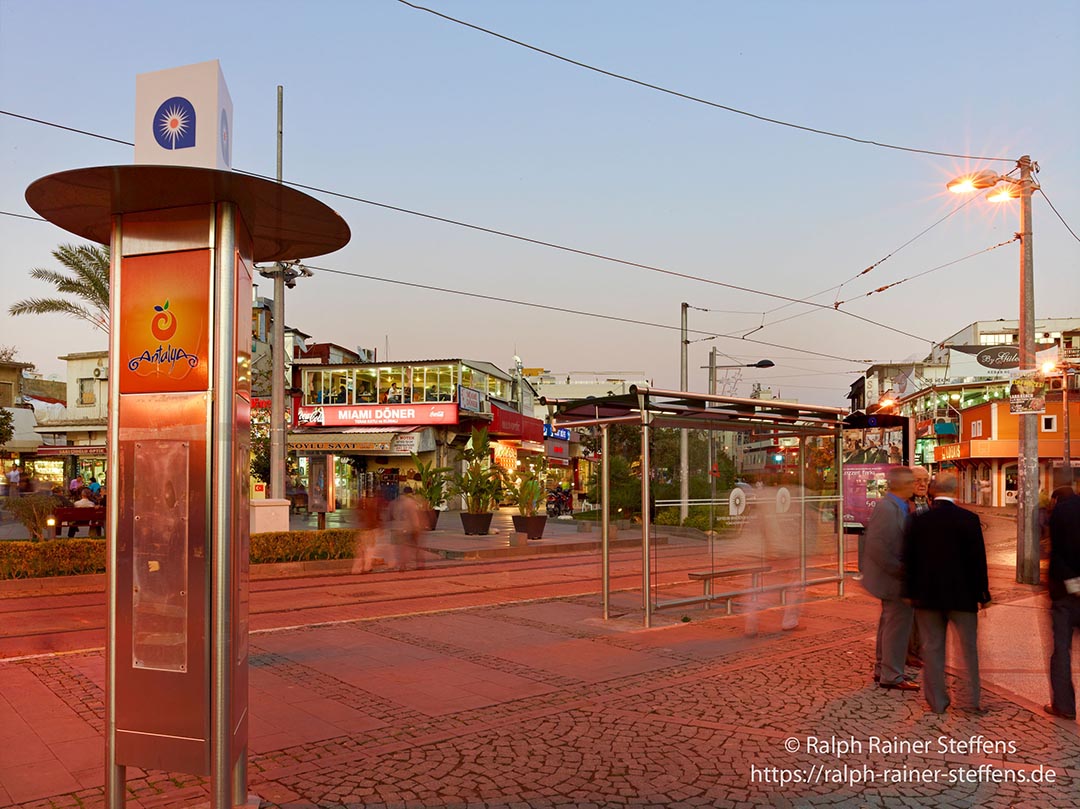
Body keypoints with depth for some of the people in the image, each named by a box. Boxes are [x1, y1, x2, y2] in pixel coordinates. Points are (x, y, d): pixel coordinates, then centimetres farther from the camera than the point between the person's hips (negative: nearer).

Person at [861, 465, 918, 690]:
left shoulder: (898, 507, 9)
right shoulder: (887, 509, -23)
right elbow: (876, 546, -28)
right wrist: (901, 571, -23)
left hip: (891, 575, 11)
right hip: (893, 578, -11)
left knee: (889, 620, 20)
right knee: (898, 622, -2)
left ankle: (882, 669, 33)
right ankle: (891, 676, 9)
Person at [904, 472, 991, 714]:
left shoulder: (919, 520, -4)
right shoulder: (969, 519, -10)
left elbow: (909, 559, 1)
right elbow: (978, 560, -7)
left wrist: (911, 592, 10)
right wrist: (982, 594, 2)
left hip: (926, 594, 2)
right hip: (962, 594, -2)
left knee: (932, 648, 9)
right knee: (968, 648, 12)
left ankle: (937, 701, 16)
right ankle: (973, 700, 17)